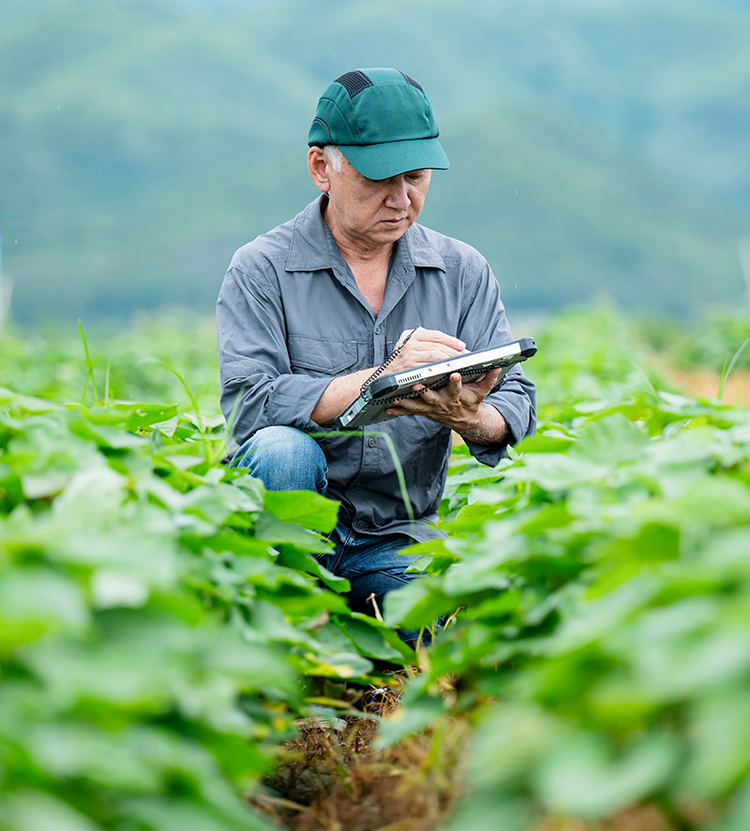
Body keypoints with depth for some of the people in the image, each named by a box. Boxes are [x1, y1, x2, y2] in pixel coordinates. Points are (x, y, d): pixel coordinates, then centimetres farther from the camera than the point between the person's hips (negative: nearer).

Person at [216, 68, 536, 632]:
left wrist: (469, 418, -25)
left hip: (400, 540, 2)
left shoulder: (464, 272, 6)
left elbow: (516, 401, 0)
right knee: (282, 451, -34)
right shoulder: (262, 269, -5)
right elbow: (246, 403, -19)